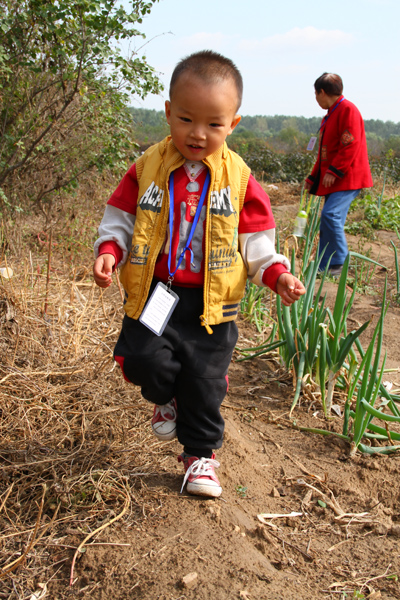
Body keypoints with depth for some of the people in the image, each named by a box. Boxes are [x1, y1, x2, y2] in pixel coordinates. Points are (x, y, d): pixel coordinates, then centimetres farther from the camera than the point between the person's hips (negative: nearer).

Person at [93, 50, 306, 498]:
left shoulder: (238, 179, -2)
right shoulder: (147, 168, -1)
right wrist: (109, 250, -13)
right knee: (144, 360, -10)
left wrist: (277, 274, -13)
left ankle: (199, 453, 31)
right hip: (154, 294, 1)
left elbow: (256, 241, 3)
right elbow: (120, 219, 6)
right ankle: (166, 398, 28)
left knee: (205, 383, 7)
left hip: (211, 302, 0)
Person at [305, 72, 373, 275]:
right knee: (330, 221, 6)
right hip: (332, 180, 10)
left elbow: (351, 145, -20)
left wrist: (334, 171, -21)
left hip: (347, 178, -10)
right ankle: (323, 267, 9)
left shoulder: (348, 110, -10)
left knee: (331, 214, -23)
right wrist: (313, 178, 23)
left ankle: (340, 263, -15)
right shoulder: (329, 115, 21)